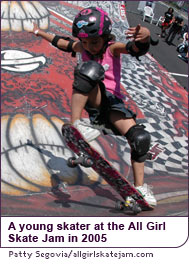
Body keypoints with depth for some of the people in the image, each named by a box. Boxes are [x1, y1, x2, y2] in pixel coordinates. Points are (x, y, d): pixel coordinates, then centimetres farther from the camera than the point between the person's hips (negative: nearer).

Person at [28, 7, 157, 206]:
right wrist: (39, 32, 43)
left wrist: (144, 37, -51)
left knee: (140, 138, -19)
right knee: (90, 69, -32)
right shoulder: (82, 48, 6)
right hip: (93, 100, 0)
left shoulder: (112, 48, -4)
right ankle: (75, 124, -38)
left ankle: (139, 186, -1)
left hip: (112, 102, 0)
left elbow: (136, 48, -25)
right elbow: (62, 42, 27)